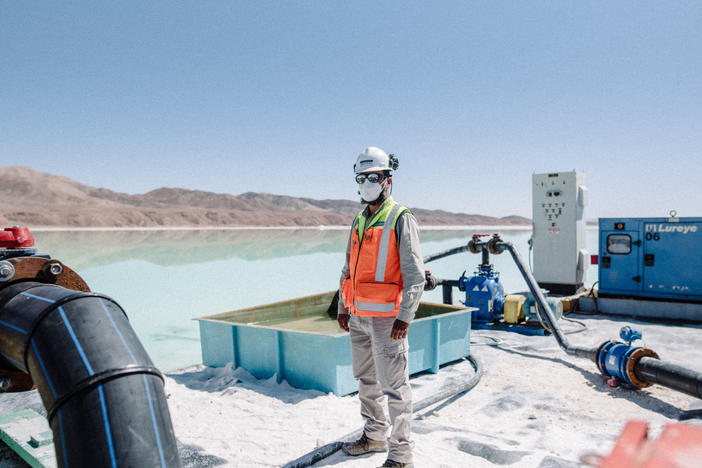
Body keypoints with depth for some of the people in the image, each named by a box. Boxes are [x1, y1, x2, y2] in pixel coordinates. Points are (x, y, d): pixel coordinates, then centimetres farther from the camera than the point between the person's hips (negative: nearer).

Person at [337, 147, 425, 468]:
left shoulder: (400, 219, -9)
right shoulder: (359, 220, 14)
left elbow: (415, 274, -14)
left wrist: (405, 317, -20)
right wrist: (343, 306, 18)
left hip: (385, 317, -8)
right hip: (358, 316, 8)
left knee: (394, 385, -2)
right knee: (366, 379, 18)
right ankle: (375, 436, 36)